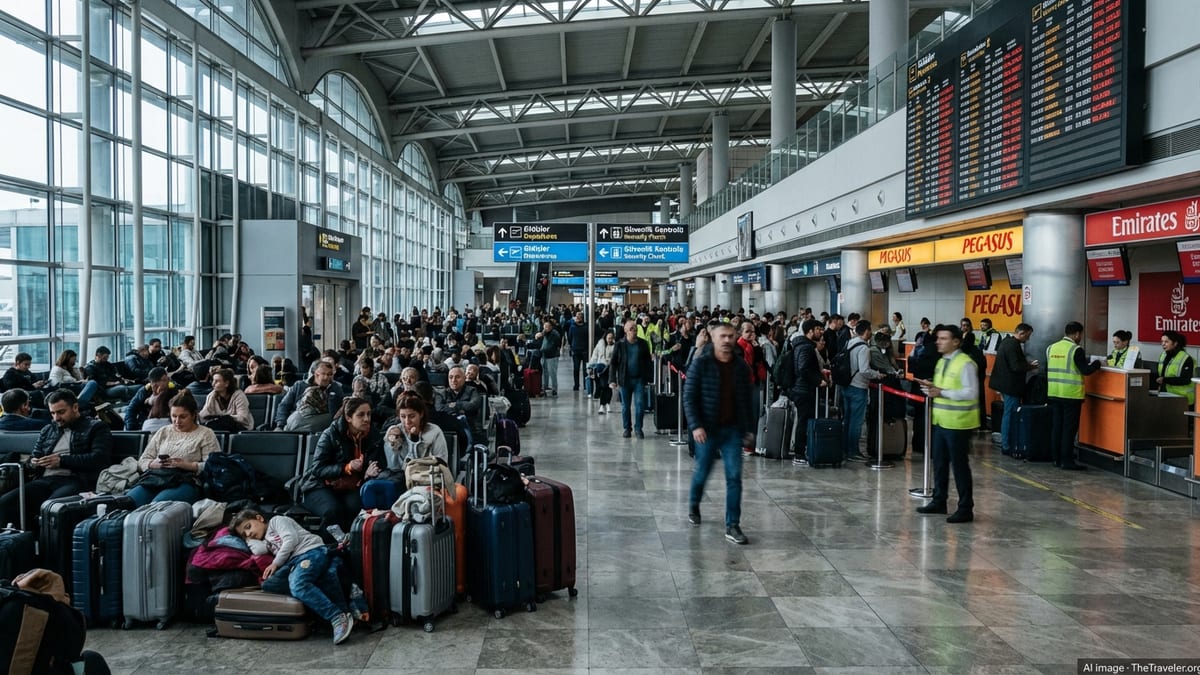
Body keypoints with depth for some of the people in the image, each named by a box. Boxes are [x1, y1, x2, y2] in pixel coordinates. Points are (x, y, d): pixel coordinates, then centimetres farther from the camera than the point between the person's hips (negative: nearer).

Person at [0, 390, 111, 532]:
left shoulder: (96, 428, 11)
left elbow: (100, 459, -4)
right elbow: (35, 457, 32)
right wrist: (32, 464, 7)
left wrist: (62, 460, -9)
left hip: (75, 481, -6)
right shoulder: (47, 430, 30)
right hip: (44, 481, 6)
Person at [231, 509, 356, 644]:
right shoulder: (267, 543, 36)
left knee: (298, 585, -33)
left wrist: (275, 563, -1)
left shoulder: (276, 520, 13)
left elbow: (291, 539, -2)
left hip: (312, 551, -9)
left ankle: (338, 618, -41)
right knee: (268, 585, -17)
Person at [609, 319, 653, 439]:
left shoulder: (643, 344, 3)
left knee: (640, 404, -6)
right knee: (625, 406, 8)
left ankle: (638, 428, 7)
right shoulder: (619, 345, 1)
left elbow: (648, 361, 7)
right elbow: (613, 363, 2)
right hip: (625, 379, 0)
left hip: (639, 379, 0)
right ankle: (627, 428, 20)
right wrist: (612, 380, -6)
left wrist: (647, 377, -2)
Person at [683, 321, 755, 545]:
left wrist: (749, 428, 8)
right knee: (702, 472, 13)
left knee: (734, 477, -4)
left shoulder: (741, 365, 2)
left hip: (733, 430, 2)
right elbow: (689, 397, -10)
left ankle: (732, 526, 2)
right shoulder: (701, 363, -8)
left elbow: (748, 398, 9)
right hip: (707, 429, -2)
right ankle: (693, 506, 42)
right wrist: (695, 426, -18)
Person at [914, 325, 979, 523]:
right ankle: (939, 501, 28)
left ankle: (965, 509, 8)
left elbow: (971, 393, -21)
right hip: (941, 421, 9)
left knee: (959, 464, -1)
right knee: (939, 463, 15)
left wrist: (942, 392, -24)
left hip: (958, 423, -9)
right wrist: (932, 387, 2)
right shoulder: (942, 361, 13)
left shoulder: (965, 363, -15)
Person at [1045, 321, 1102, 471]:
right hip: (1071, 395, -6)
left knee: (1056, 426, 12)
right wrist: (1098, 363, 2)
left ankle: (1056, 458, 16)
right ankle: (1067, 461, 1)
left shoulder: (1051, 348, 7)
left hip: (1053, 394, 6)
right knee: (1069, 428, -1)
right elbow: (1085, 371, -14)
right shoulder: (1076, 350, -12)